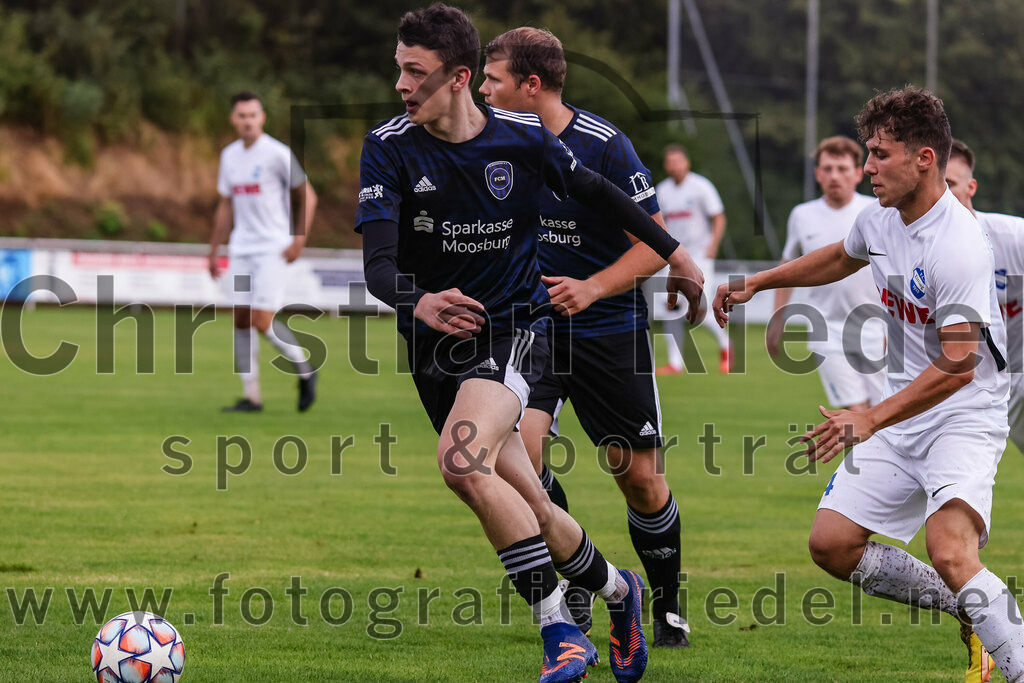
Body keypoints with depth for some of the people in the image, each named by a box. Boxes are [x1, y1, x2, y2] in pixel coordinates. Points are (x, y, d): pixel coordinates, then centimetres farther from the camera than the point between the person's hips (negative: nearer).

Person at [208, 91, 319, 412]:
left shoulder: (277, 154, -8)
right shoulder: (229, 155, 11)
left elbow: (307, 196, -3)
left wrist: (299, 239, -12)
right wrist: (214, 250, 18)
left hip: (272, 250, -6)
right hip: (241, 250, 6)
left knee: (262, 321, -14)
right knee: (241, 321, 0)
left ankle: (305, 370, 9)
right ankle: (252, 397, 4)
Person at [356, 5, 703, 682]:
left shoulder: (524, 138, -8)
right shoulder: (389, 148, -9)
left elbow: (599, 193, 11)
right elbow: (378, 263, -18)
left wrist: (673, 252, 18)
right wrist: (419, 302, -40)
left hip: (513, 327, -3)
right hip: (434, 343, 3)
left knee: (463, 461, -29)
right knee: (528, 508, 7)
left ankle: (559, 629, -22)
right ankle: (616, 588, 35)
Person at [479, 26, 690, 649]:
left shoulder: (604, 147, -16)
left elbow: (655, 243, -12)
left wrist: (591, 288, -25)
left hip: (611, 327, -3)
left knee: (640, 476, 1)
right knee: (520, 446, -19)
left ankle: (669, 608, 22)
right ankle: (575, 582, 1)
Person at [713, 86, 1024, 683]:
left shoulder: (959, 247, -24)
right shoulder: (881, 218, 3)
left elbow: (957, 366, -29)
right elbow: (841, 258, 29)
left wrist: (872, 420, -33)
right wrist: (757, 283, 27)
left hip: (966, 416, -9)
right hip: (901, 415, 9)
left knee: (950, 554, -31)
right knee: (832, 543, 2)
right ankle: (970, 610, 16)